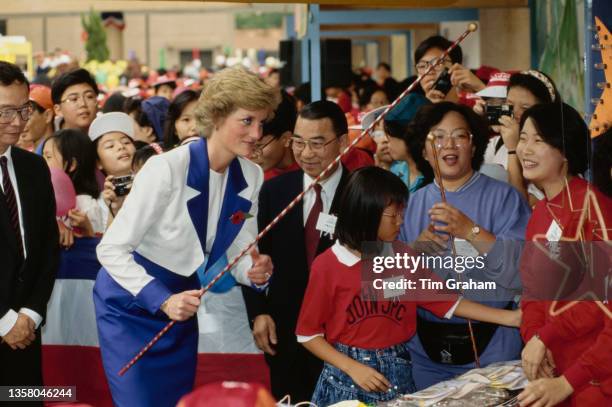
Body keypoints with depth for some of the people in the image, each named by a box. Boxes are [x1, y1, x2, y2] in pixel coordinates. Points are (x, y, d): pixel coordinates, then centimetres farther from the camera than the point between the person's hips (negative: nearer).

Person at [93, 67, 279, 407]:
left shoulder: (251, 177, -5)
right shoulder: (166, 169, -24)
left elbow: (239, 253, 3)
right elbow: (112, 250, -21)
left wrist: (255, 272, -21)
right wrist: (163, 300, -32)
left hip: (181, 306, 6)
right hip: (131, 305, -6)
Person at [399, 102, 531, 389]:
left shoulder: (504, 197, -4)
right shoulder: (412, 204, 8)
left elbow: (523, 268, -14)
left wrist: (471, 231, -24)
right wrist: (416, 249, -12)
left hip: (490, 346, -3)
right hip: (426, 347, 3)